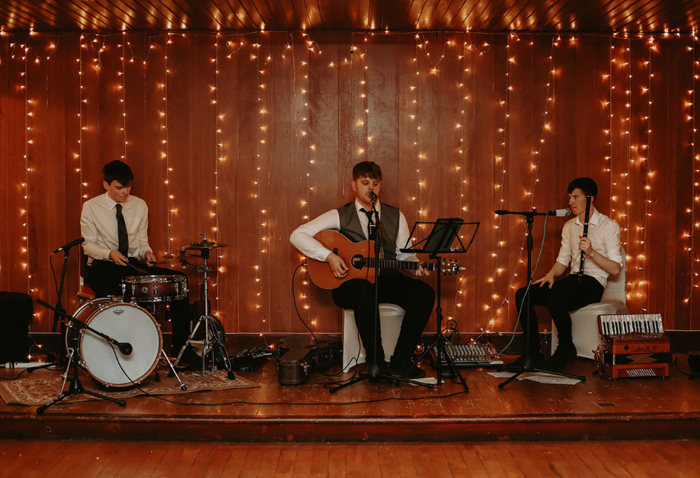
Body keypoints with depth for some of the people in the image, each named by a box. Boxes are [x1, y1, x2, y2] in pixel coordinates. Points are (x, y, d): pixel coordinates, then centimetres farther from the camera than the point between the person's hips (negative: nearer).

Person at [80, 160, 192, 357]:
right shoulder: (91, 207, -3)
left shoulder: (139, 205, 7)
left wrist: (146, 252, -11)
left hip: (132, 265, 4)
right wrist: (110, 254, -22)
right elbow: (88, 245, -3)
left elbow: (142, 241, 12)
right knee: (109, 290, -41)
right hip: (103, 266, -4)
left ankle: (180, 347, -11)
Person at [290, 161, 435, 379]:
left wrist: (416, 266, -10)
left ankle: (401, 360, -19)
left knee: (424, 293, -24)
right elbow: (298, 235, -4)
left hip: (388, 280, 4)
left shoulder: (395, 216, 14)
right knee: (366, 293, -40)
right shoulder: (340, 216, 3)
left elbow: (404, 253, 15)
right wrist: (329, 256, -16)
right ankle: (376, 361, -26)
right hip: (351, 282, -4)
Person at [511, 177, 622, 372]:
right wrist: (551, 274, -3)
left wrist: (592, 252, -24)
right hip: (572, 280, 7)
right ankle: (533, 354, -10)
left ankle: (566, 349, -8)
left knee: (556, 302, -36)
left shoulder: (609, 226, -5)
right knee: (522, 295, -14)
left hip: (593, 283, -7)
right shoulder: (569, 226, 16)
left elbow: (615, 269, -10)